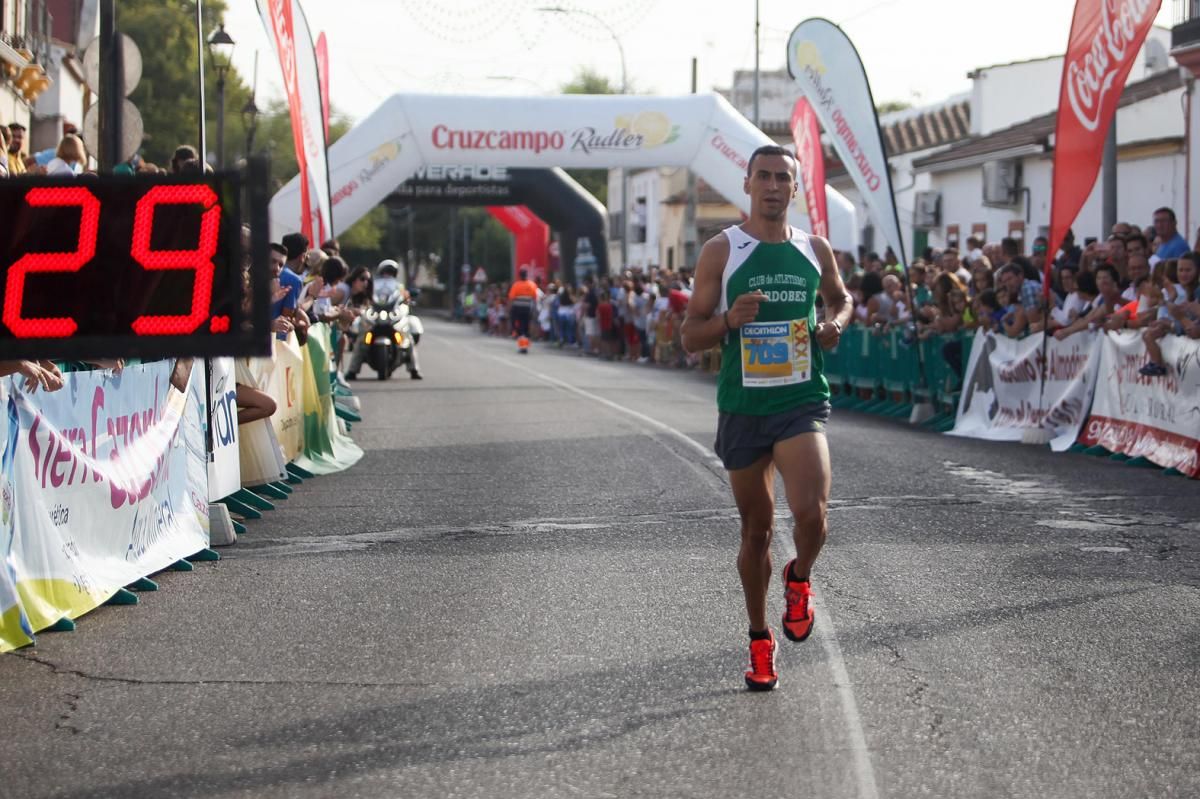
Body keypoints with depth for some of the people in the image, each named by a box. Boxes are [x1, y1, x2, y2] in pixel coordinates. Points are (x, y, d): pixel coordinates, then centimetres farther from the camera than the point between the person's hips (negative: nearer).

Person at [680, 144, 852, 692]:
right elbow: (690, 337, -1)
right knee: (756, 529, 9)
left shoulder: (815, 249, 6)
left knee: (810, 513, -21)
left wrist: (836, 323, 3)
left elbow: (840, 298, 26)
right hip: (742, 405, 0)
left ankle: (800, 578, 13)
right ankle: (759, 639, 27)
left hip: (802, 401, 0)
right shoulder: (721, 250, -2)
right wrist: (730, 320, -21)